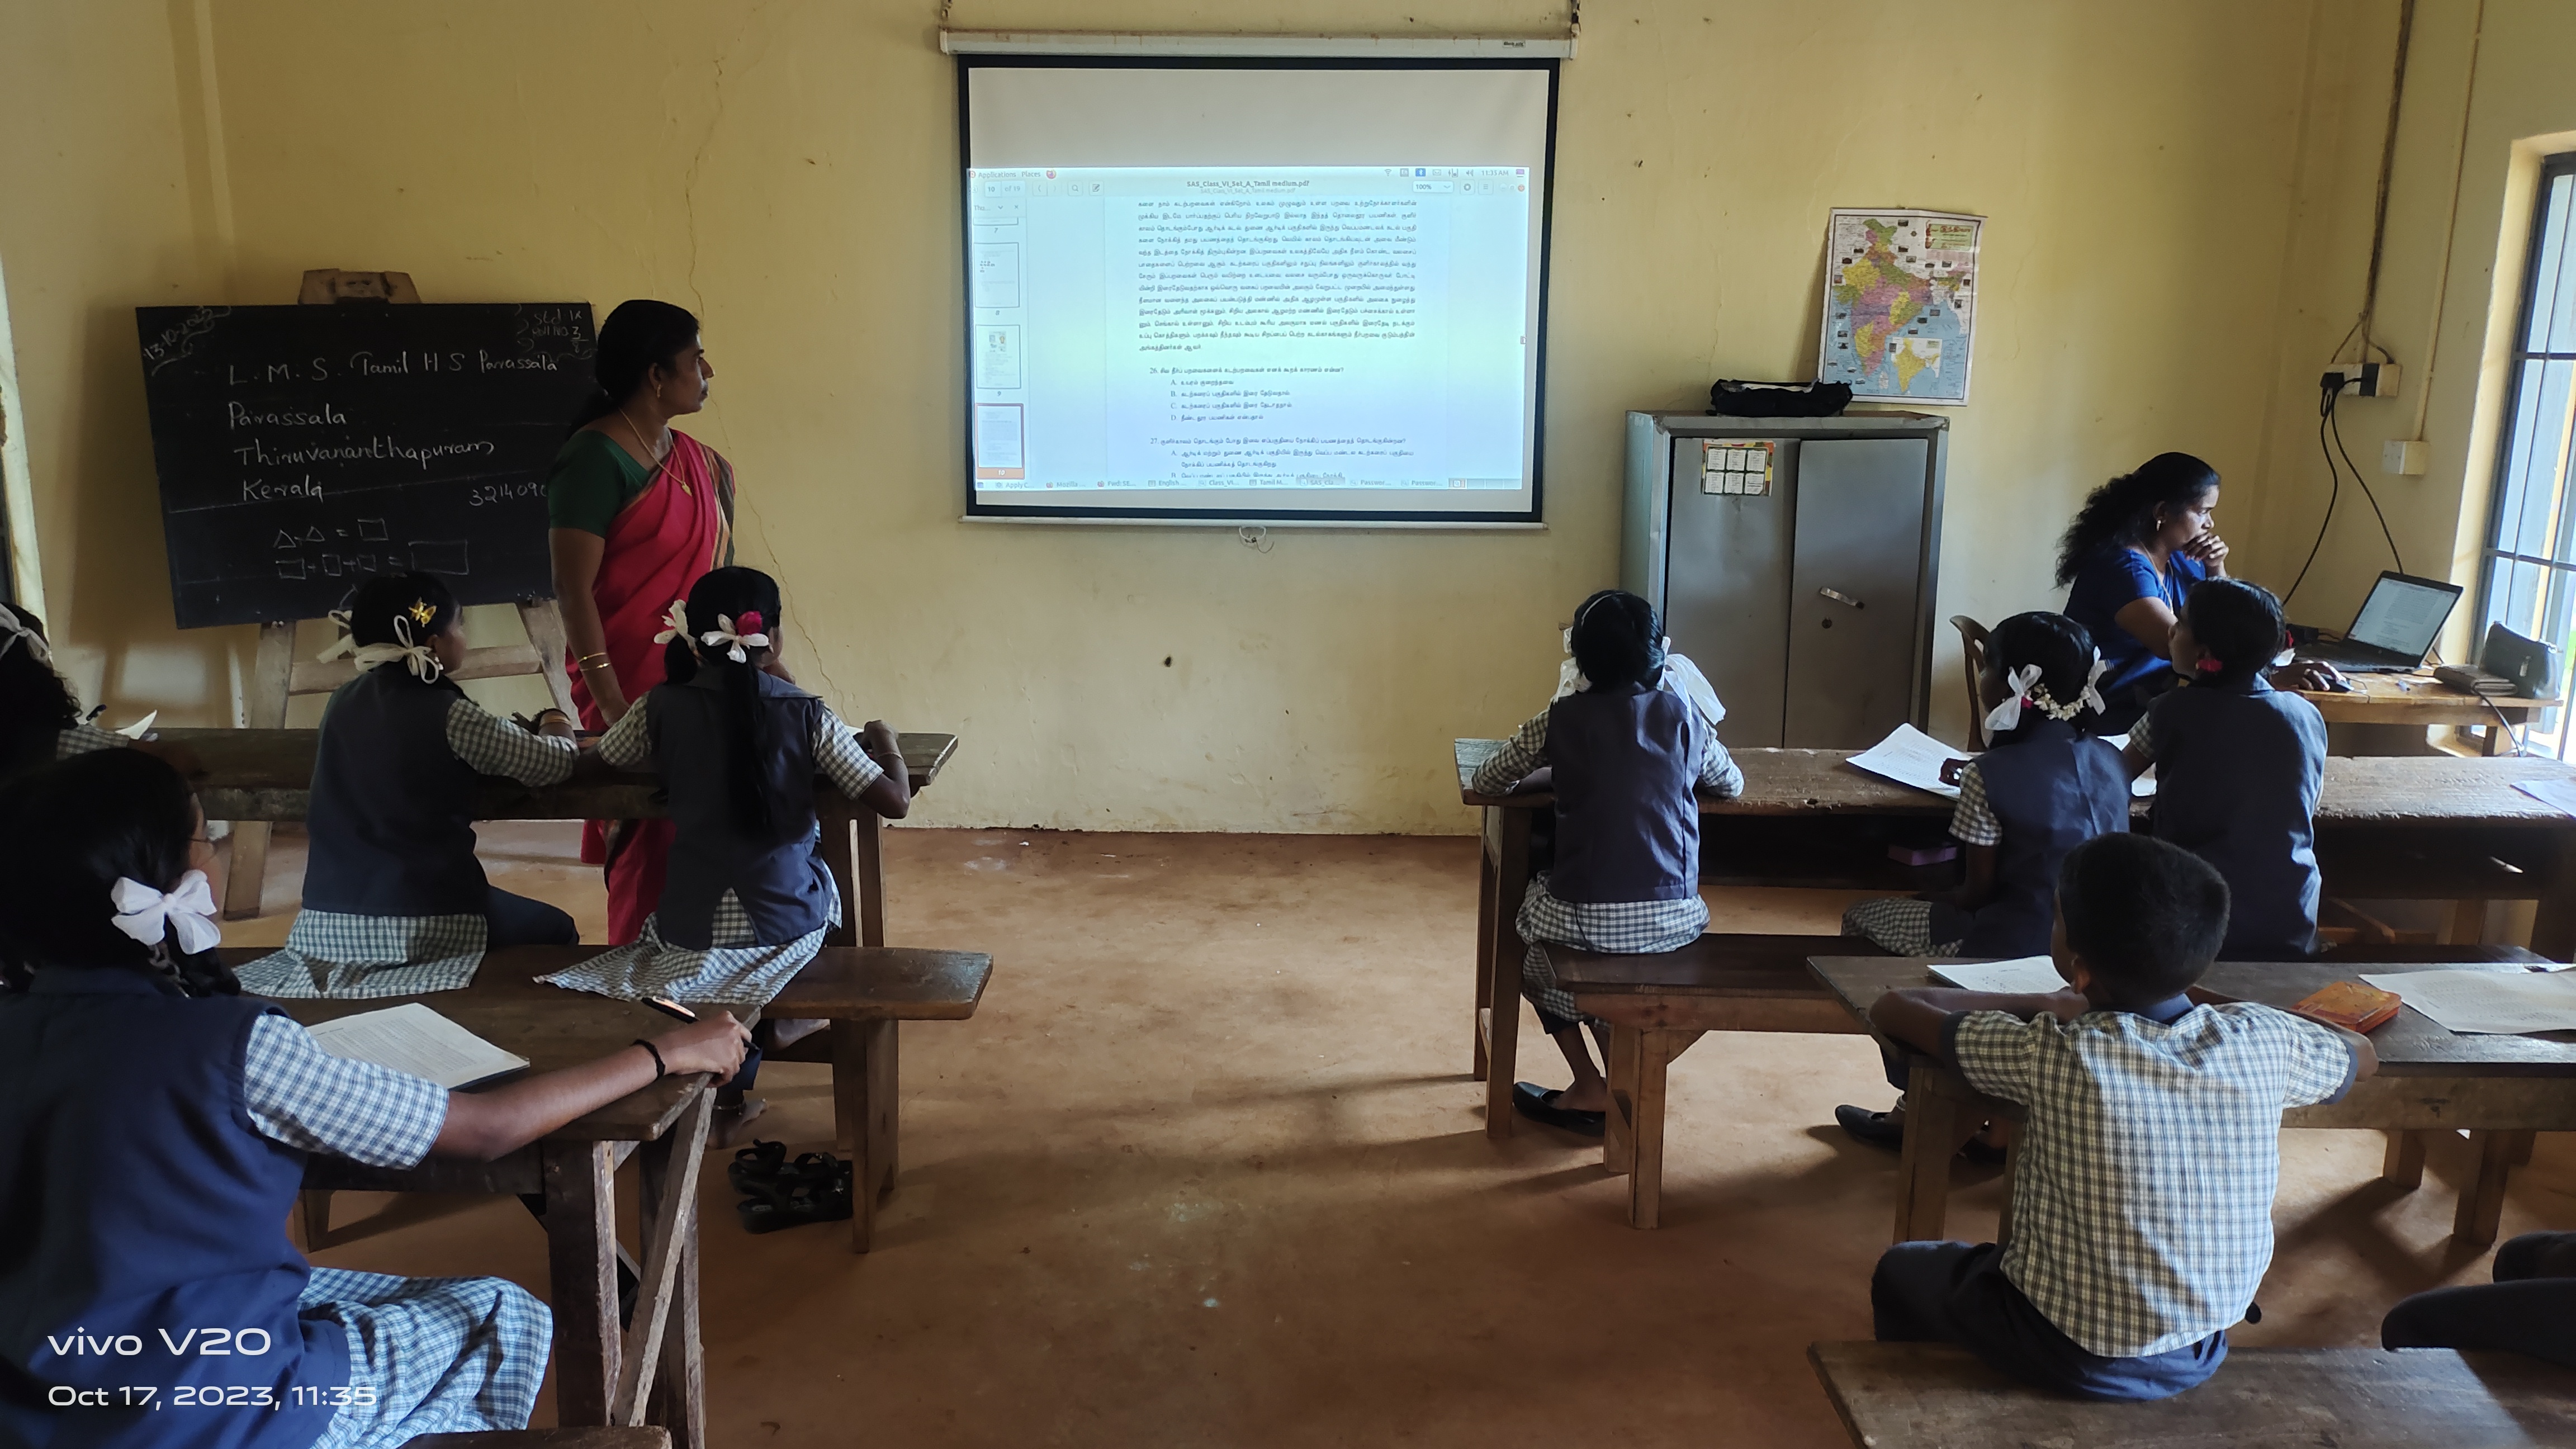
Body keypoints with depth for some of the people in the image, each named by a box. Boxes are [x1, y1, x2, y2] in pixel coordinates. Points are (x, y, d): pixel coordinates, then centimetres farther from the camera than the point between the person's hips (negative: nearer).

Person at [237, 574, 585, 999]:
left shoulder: (342, 703, 7)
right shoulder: (447, 713, -12)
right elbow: (556, 762, -3)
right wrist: (555, 722, 20)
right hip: (423, 924, -7)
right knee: (557, 931, 18)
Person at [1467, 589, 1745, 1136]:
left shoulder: (1561, 719, -1)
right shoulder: (1682, 715, 4)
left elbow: (1487, 780, 11)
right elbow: (1732, 783, 20)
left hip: (1587, 919, -2)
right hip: (1676, 918, 3)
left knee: (1525, 920, 31)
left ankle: (1590, 1089, 28)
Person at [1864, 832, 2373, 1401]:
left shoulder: (2053, 1055, -26)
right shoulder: (2261, 1043, -15)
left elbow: (1894, 1008, -10)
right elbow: (2362, 1055, 10)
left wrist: (2040, 1008, 2)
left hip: (2065, 1361, -4)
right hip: (2200, 1358, 4)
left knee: (1901, 1269, 24)